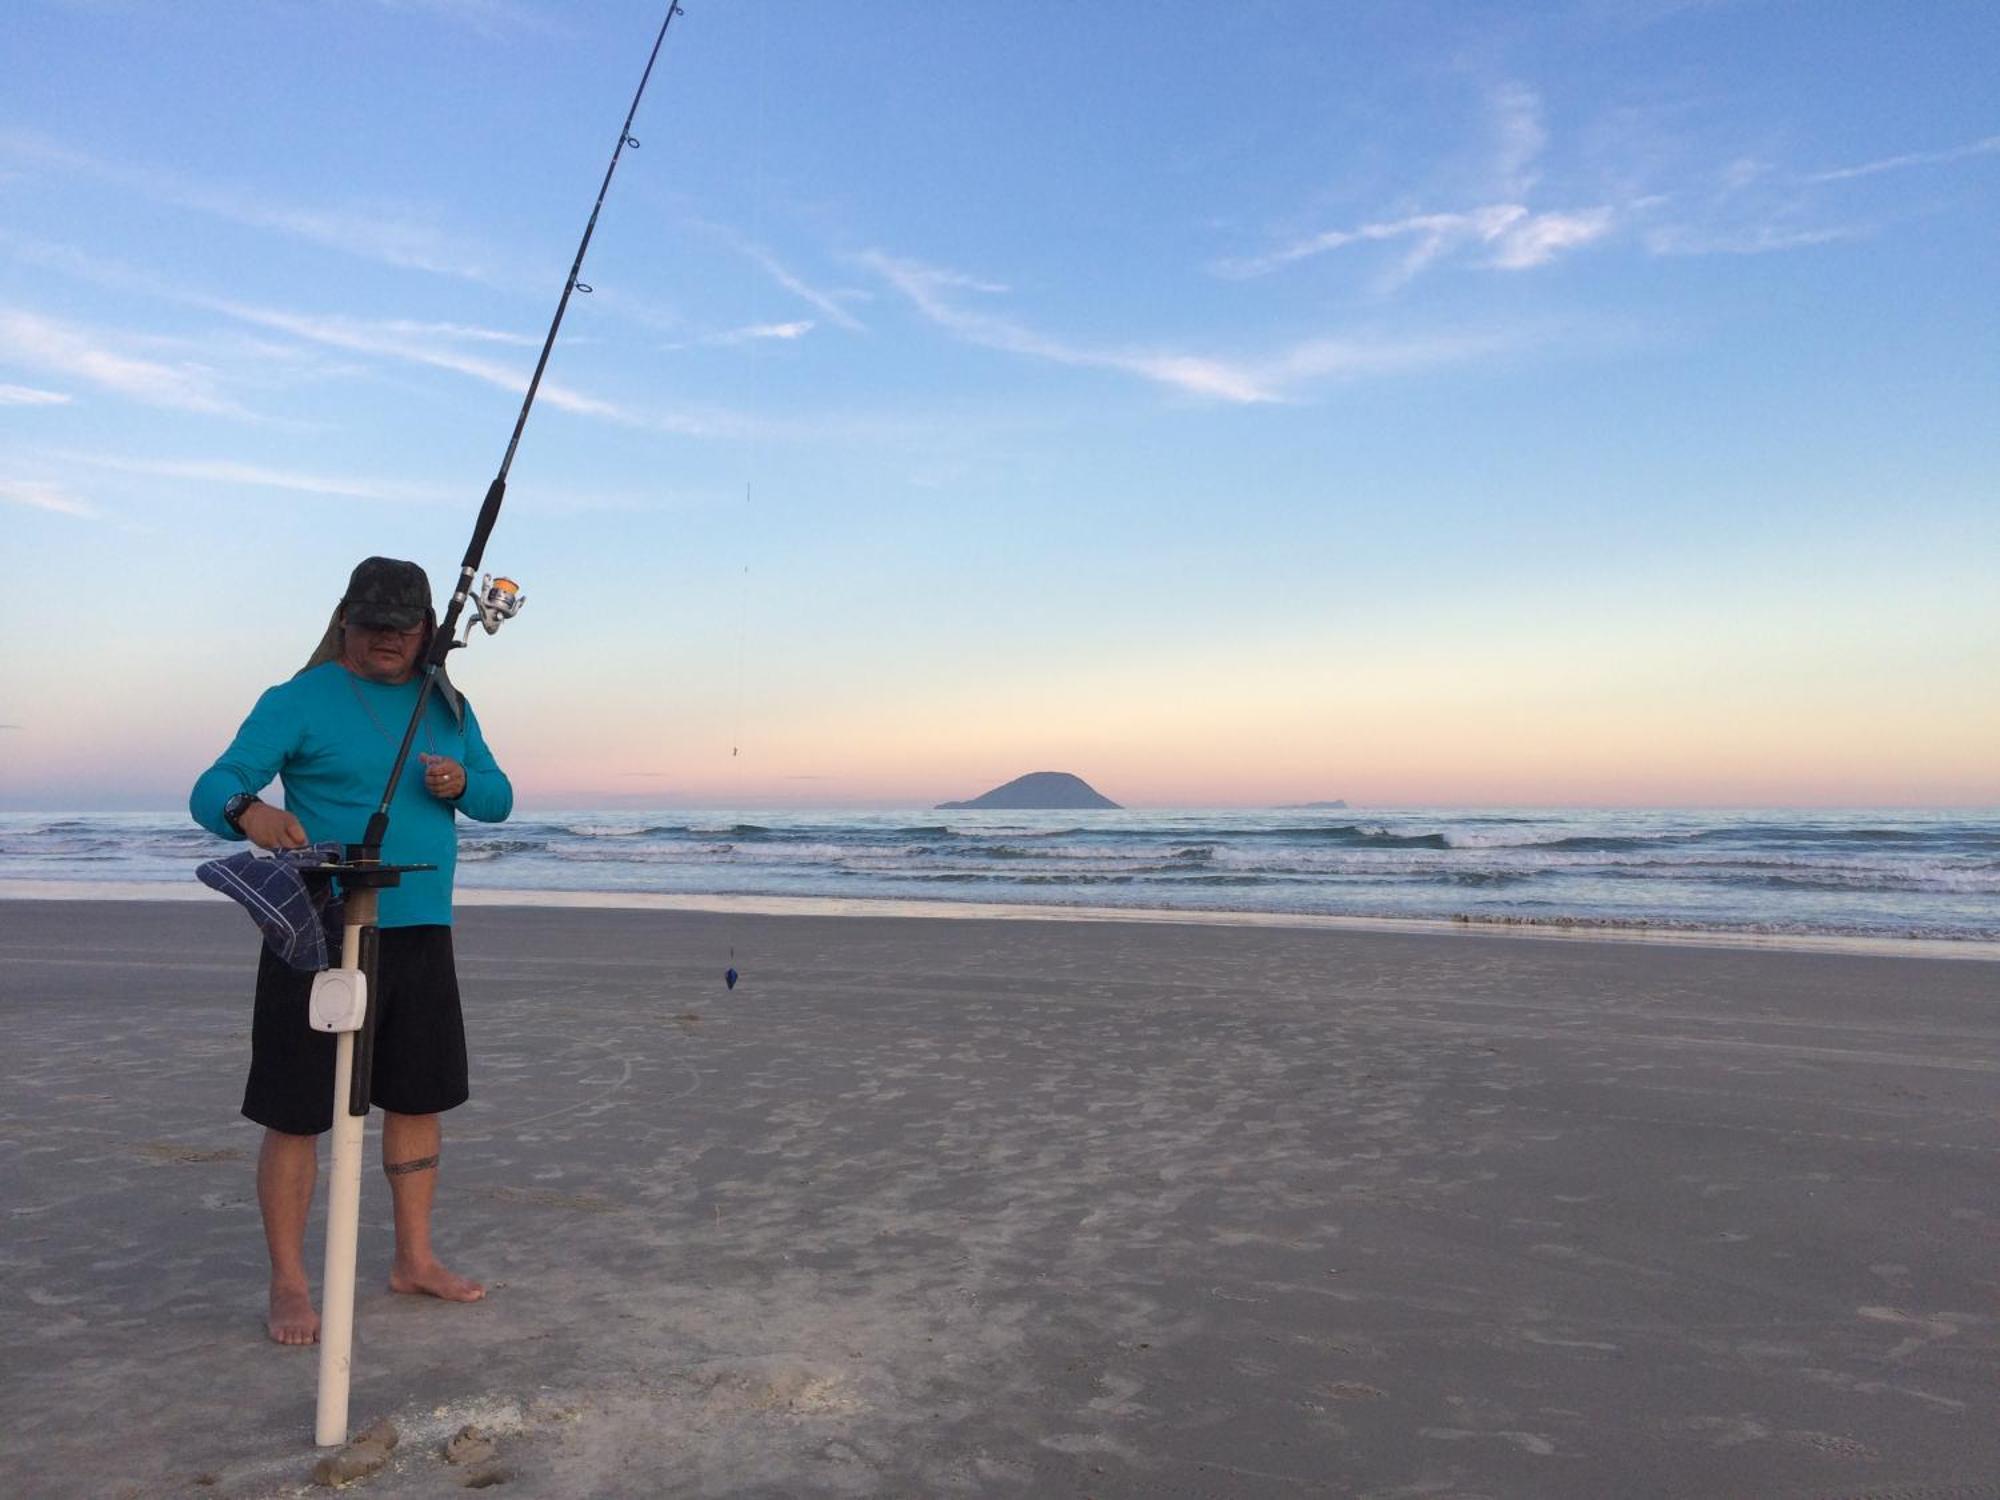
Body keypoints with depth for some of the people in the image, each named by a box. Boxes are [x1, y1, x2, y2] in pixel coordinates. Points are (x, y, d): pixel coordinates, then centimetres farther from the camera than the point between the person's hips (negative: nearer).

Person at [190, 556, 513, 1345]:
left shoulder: (447, 707, 12)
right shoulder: (297, 701, -4)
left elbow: (499, 797, 12)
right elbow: (212, 789, -13)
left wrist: (463, 783, -11)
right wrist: (250, 813, -37)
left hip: (422, 934, 5)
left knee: (419, 1099, 12)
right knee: (296, 1113, 0)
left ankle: (414, 1259, 27)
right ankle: (289, 1284, 16)